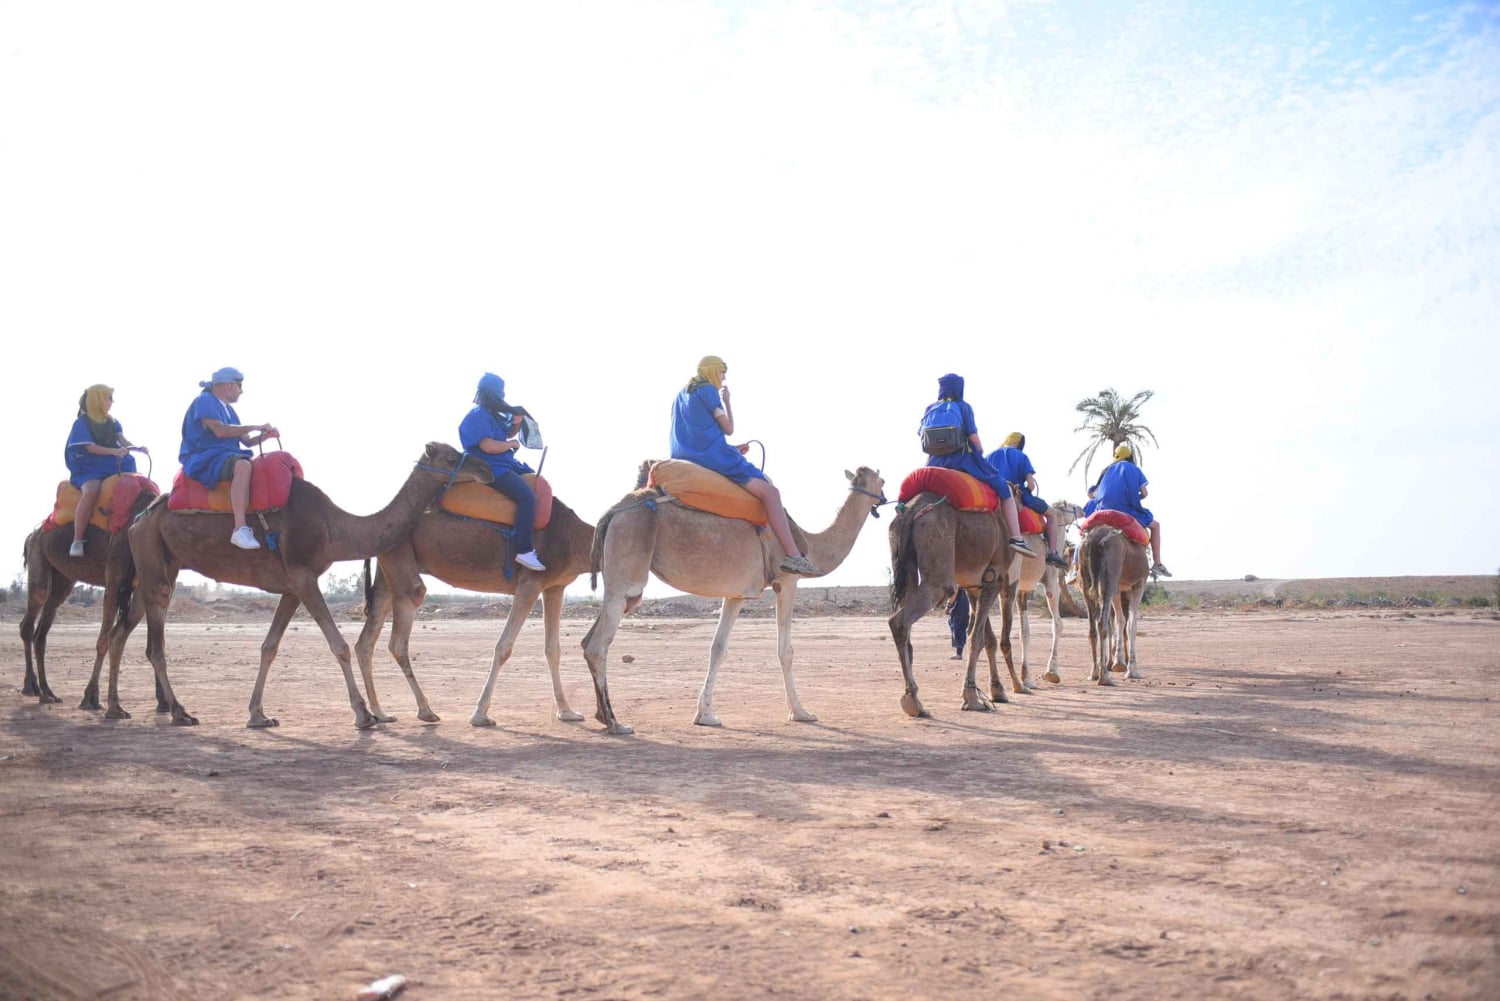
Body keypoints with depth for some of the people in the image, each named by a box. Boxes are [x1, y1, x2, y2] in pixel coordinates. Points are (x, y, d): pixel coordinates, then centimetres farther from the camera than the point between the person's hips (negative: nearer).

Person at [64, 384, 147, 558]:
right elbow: (90, 447, -14)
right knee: (91, 491, -35)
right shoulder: (82, 422, -3)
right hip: (88, 469, -6)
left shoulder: (112, 422, 15)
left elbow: (122, 440, 2)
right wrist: (114, 451, -29)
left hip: (111, 468, 6)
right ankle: (77, 541, -32)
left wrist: (136, 448, -19)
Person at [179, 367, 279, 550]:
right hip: (204, 458, -10)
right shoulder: (205, 401, -5)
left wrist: (266, 434, 1)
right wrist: (255, 427, -16)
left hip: (226, 456, 10)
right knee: (242, 466, -37)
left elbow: (246, 440, 21)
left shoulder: (228, 409, 23)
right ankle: (240, 529, -46)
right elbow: (220, 430, -20)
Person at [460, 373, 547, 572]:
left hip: (507, 463, 11)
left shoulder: (494, 413, 12)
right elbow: (488, 446, -26)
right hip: (491, 469, -11)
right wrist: (512, 444, -10)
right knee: (527, 496, -27)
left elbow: (506, 435, 27)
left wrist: (517, 423, 5)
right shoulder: (478, 416, -15)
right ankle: (524, 551, -28)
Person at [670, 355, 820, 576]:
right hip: (712, 456, -9)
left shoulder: (682, 394, 23)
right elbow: (728, 429, -4)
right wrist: (726, 401, 12)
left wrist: (732, 449, 17)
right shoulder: (708, 390, -3)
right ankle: (793, 556, -23)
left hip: (687, 458, 9)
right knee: (769, 491, -13)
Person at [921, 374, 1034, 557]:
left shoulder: (930, 409, 9)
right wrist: (981, 452, 11)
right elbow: (973, 437, -8)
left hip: (936, 462, 4)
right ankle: (1016, 538, -7)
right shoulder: (963, 407, -2)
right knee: (1005, 490, 5)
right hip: (964, 459, -4)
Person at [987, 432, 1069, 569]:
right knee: (1050, 513, 16)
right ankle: (1052, 553, 5)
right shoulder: (1021, 456, 2)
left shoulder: (990, 456, 13)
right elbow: (1031, 484, -7)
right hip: (1017, 497, -3)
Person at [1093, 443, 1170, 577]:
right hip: (1126, 509, -3)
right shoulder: (1134, 469, 10)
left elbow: (1098, 492, 13)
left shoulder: (1108, 469, 20)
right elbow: (1144, 494, 2)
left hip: (1106, 509, 3)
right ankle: (1157, 563, 4)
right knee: (1155, 525, 15)